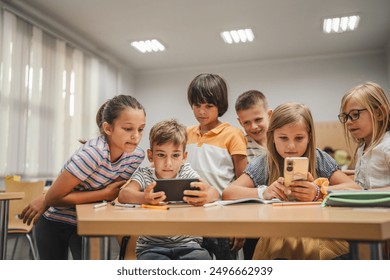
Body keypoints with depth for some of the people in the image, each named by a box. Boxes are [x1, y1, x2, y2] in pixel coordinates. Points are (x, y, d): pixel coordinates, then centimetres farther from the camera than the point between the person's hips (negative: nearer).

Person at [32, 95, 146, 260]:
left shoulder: (137, 155, -17)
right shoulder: (93, 154, -34)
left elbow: (115, 192, -6)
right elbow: (52, 198, -27)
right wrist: (105, 194, -27)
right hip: (54, 222, -3)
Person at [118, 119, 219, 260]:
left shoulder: (186, 172, 6)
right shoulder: (144, 175, 2)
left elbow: (214, 192, -10)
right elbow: (123, 195, -18)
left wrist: (205, 196, -37)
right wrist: (144, 198, -42)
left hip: (188, 244, 1)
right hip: (151, 246, -1)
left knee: (202, 258, -28)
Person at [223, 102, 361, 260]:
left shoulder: (319, 159, 4)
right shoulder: (263, 164, 0)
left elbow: (355, 189, -4)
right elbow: (228, 194, -10)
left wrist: (318, 193, -21)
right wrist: (264, 192, -25)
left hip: (317, 232, 2)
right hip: (276, 234, -1)